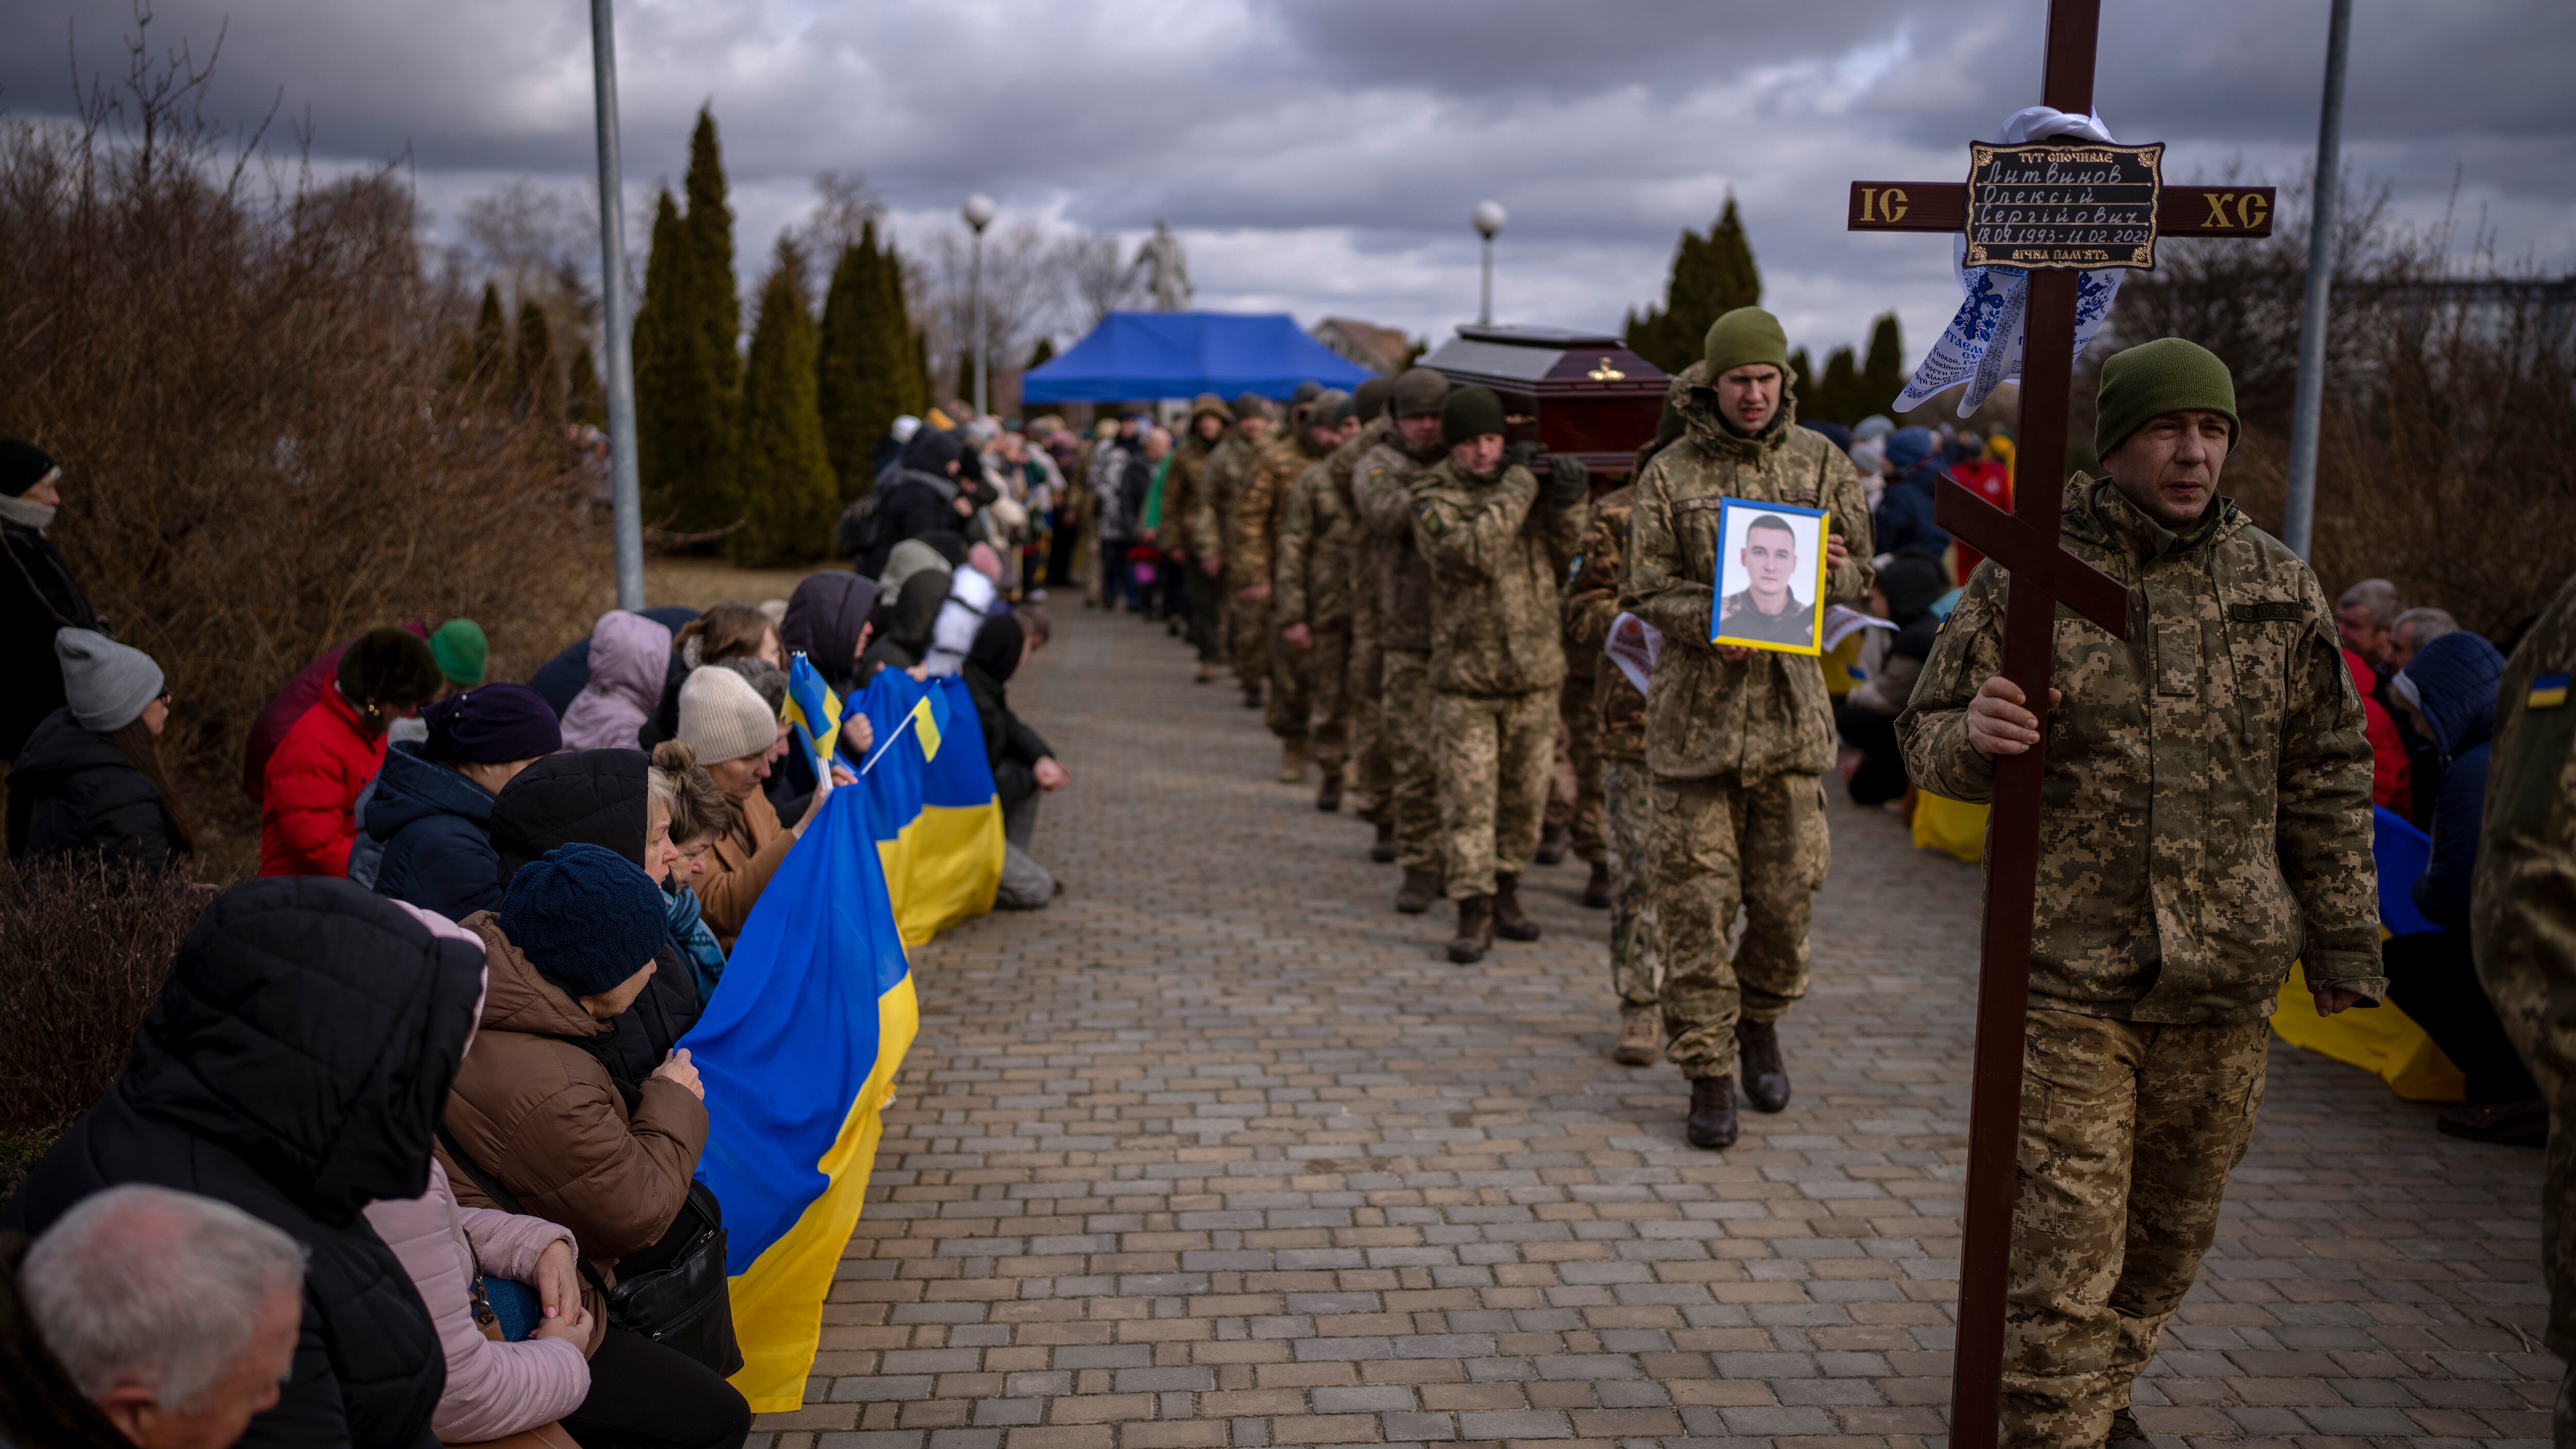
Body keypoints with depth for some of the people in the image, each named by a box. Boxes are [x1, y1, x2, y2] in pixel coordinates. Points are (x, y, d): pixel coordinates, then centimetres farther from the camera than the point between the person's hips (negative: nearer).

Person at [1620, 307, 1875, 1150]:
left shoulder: (1820, 463, 7)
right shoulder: (1670, 475, 0)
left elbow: (1859, 576, 12)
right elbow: (1644, 590, -1)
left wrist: (1835, 571, -12)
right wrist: (1713, 618, -19)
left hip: (1789, 707, 2)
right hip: (1697, 709, -2)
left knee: (1787, 889, 7)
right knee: (1695, 898, -1)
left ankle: (1761, 1022, 35)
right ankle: (1709, 1075, 11)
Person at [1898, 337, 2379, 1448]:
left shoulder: (2277, 586, 4)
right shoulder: (2025, 577, -4)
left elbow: (2327, 780, 9)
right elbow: (1929, 740, 1)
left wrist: (2344, 943, 8)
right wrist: (1974, 737, -23)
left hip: (2226, 976, 4)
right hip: (2070, 968, -3)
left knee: (2172, 1227, 18)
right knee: (2064, 1238, -3)